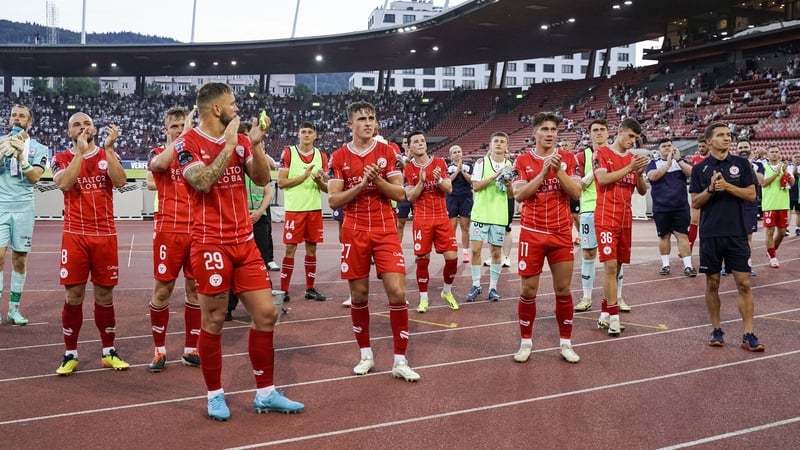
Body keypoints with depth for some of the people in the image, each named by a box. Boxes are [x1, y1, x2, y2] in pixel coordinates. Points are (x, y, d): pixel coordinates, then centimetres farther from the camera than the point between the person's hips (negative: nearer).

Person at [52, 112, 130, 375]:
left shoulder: (108, 155, 7)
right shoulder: (62, 159, 5)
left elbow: (120, 181, -12)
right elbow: (64, 184, -16)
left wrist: (109, 148, -17)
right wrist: (80, 150, -15)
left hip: (105, 235, 1)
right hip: (74, 236, -1)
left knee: (105, 296, 7)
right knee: (73, 296, 0)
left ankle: (109, 352, 18)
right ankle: (70, 355, 13)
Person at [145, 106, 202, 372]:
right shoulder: (158, 154, 3)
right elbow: (160, 163, -22)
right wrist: (184, 134, -24)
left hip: (196, 230, 3)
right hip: (168, 230, -3)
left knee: (195, 289, 6)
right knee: (162, 289, 1)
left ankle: (190, 349, 18)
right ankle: (159, 350, 16)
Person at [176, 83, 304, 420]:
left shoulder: (241, 140, 10)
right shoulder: (188, 143, -7)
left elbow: (262, 179, 3)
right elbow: (203, 182, -23)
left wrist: (256, 143, -9)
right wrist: (229, 143, -19)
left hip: (245, 241, 6)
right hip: (211, 244, -6)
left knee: (266, 314, 5)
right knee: (213, 321, 2)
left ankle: (265, 393, 16)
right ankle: (215, 395, 18)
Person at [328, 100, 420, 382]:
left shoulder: (387, 152, 3)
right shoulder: (339, 157, 1)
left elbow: (400, 194, 0)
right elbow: (333, 200, -4)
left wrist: (378, 180, -16)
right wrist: (361, 184, -17)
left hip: (385, 231, 0)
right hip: (354, 233, 0)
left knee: (397, 292, -8)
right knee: (359, 295, 6)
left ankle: (400, 361, 0)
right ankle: (366, 354, 23)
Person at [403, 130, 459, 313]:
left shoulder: (439, 163, 4)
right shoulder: (408, 169, 0)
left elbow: (449, 189, 2)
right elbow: (410, 197, -5)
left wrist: (439, 179, -17)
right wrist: (421, 181, -20)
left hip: (442, 217, 2)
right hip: (421, 220, -2)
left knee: (452, 256, -2)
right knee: (422, 259, -2)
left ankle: (447, 291, 21)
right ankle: (423, 298, 11)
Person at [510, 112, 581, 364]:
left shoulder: (568, 158, 4)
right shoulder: (523, 161, 1)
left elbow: (576, 193, -5)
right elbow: (518, 195, -11)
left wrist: (559, 170, -16)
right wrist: (543, 172, -17)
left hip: (562, 234, 1)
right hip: (532, 234, -1)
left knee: (563, 289, 5)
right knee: (528, 290, 2)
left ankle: (566, 343, 17)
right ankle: (526, 342, 16)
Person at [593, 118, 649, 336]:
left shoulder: (633, 157, 14)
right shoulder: (602, 153, -3)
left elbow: (642, 191, 13)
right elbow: (602, 179, -18)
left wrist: (639, 173, -6)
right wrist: (629, 168, -19)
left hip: (625, 218, 7)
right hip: (606, 218, -6)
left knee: (617, 266, 9)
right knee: (610, 265, -12)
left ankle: (605, 314, 18)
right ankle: (614, 316, -9)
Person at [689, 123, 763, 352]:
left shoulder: (741, 163, 5)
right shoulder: (700, 169, 4)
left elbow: (752, 194, 1)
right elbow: (695, 203, 3)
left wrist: (728, 187, -13)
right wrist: (710, 189, -15)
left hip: (737, 233, 0)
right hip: (710, 234, 0)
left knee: (744, 283, -2)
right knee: (712, 283, 6)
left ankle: (748, 335, 2)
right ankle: (716, 330, 19)